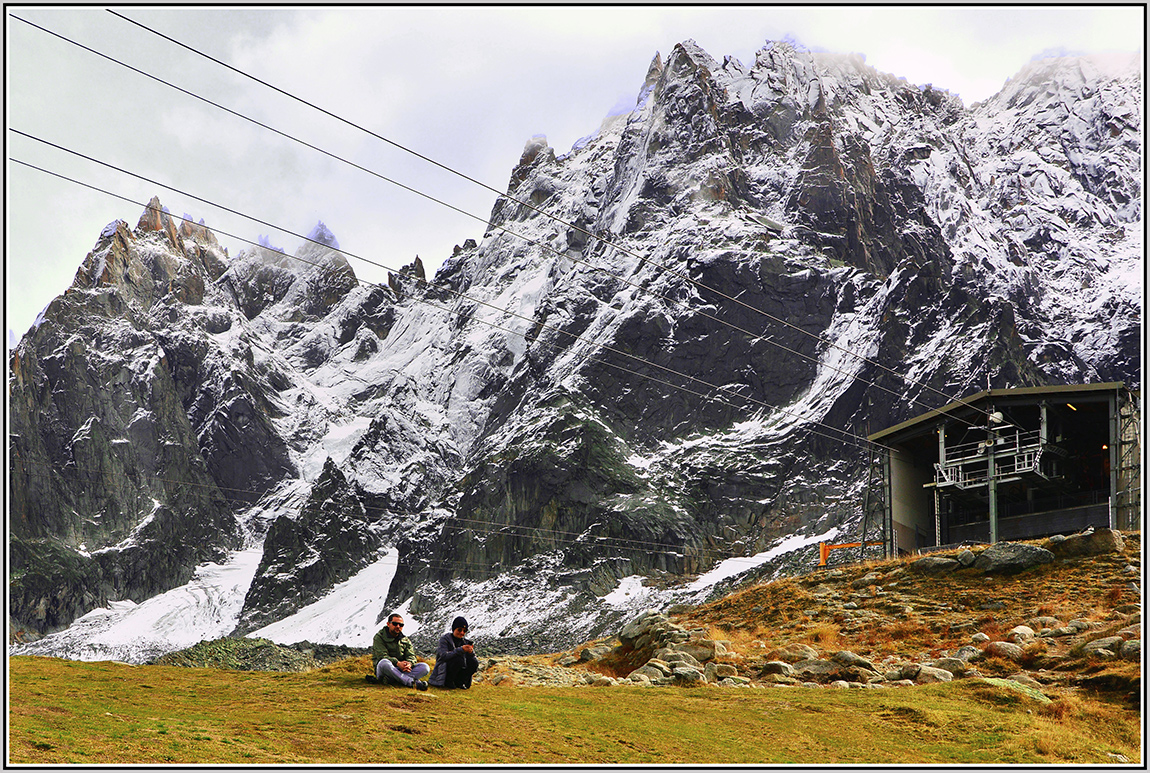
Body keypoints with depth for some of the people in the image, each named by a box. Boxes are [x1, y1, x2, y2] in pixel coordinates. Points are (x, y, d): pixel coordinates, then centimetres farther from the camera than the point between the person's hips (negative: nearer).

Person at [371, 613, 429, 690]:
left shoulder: (405, 640, 19)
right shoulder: (379, 637, 3)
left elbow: (411, 656, 6)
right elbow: (382, 656, -12)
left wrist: (409, 663, -20)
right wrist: (397, 663, -28)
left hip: (401, 670, 5)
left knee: (425, 667, -18)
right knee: (384, 663, -39)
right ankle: (412, 682, -46)